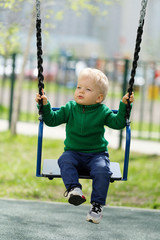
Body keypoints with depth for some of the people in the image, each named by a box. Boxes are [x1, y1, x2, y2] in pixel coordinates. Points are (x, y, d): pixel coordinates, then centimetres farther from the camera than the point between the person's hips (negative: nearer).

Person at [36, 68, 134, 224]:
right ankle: (74, 188, -38)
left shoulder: (103, 112, -1)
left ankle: (97, 205, -17)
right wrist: (45, 105, -10)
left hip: (97, 154, -1)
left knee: (101, 170, -29)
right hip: (73, 152, 2)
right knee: (65, 161, -31)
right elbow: (52, 120, 3)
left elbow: (118, 123, -4)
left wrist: (124, 105, -13)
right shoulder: (70, 108, 3)